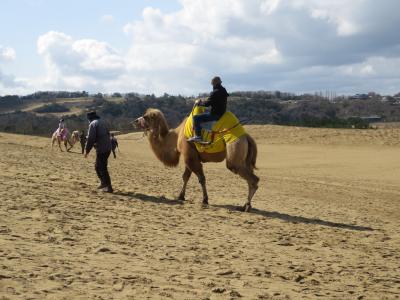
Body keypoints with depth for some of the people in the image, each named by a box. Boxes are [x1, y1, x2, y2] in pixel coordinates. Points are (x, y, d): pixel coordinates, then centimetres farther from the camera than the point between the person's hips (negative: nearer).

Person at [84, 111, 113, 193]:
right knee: (98, 166, 21)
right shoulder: (102, 122, 17)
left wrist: (87, 150, -7)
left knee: (102, 168, -2)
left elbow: (91, 139, -15)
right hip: (108, 148, 8)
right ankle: (103, 183, 26)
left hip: (101, 149, -8)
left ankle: (108, 187, -5)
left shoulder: (93, 124, -9)